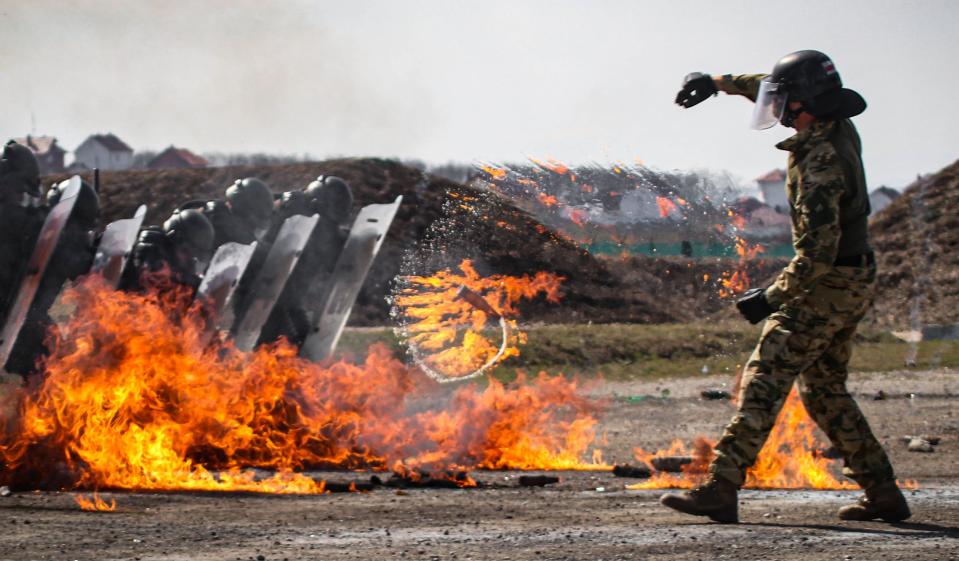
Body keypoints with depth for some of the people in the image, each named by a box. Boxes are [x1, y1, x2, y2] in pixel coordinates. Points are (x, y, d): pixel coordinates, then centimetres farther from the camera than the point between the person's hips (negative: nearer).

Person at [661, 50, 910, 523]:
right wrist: (717, 82, 18)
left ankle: (720, 489, -17)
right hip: (854, 284, 10)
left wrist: (771, 297, -17)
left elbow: (817, 253, -27)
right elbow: (770, 88, 22)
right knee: (824, 390, 16)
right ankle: (883, 493, 15)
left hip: (827, 286, -10)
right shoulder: (836, 127, 3)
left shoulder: (821, 166, -25)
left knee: (764, 379, -12)